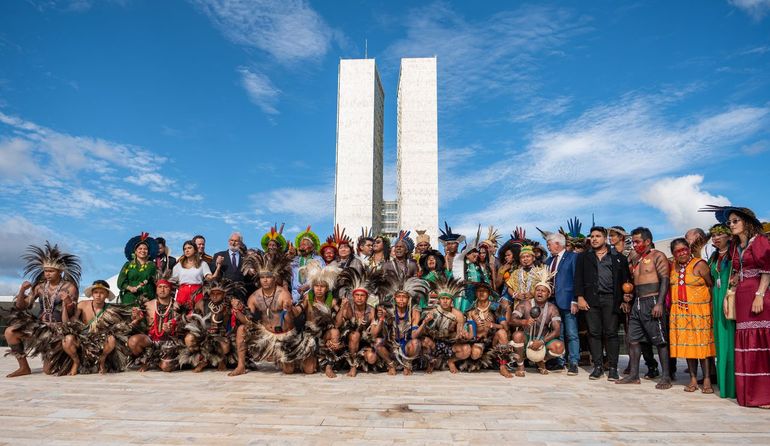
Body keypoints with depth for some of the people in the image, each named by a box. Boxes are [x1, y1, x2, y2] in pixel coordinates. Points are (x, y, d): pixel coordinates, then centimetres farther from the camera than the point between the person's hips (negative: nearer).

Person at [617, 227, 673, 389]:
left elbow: (664, 280, -13)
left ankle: (666, 377, 3)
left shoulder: (657, 256, -5)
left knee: (660, 340, -3)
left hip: (652, 302, -8)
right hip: (637, 303, 8)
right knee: (633, 339, 6)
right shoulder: (638, 260, 19)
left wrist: (659, 303, -21)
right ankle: (633, 375, 11)